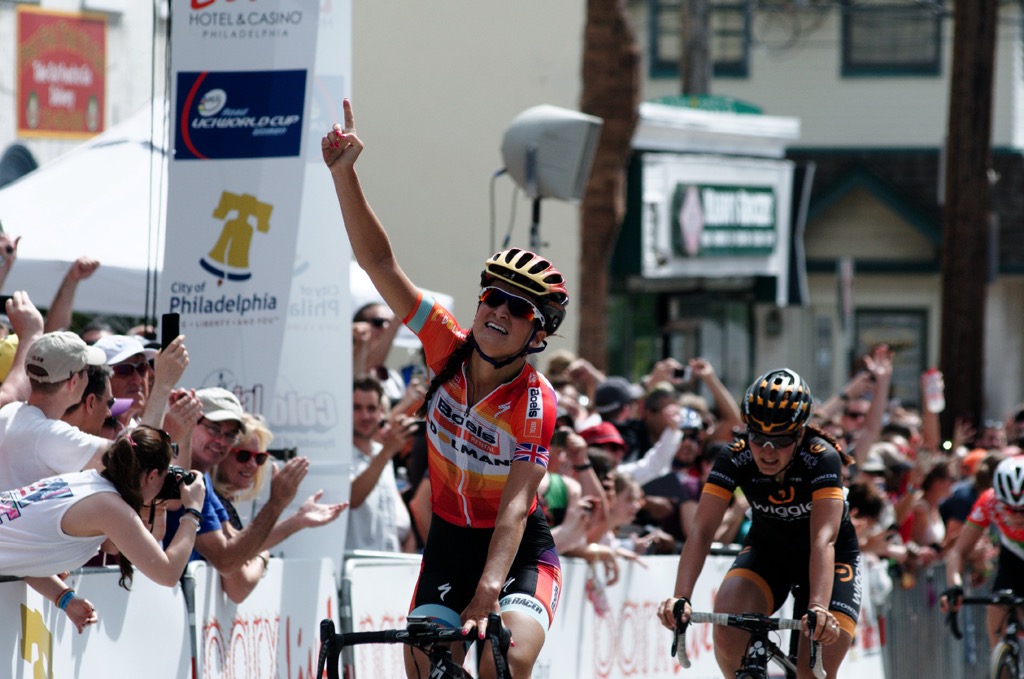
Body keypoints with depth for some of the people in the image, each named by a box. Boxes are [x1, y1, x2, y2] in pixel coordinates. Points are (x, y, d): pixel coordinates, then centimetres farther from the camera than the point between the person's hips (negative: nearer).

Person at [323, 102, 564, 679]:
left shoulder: (535, 403, -20)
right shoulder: (447, 348, -9)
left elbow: (517, 506, -26)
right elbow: (379, 261, -12)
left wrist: (488, 592, -39)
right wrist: (344, 173, -22)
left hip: (520, 552, -4)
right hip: (450, 543, 4)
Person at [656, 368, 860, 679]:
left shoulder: (822, 458, -31)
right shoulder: (736, 458, -24)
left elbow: (823, 539, -42)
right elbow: (702, 530, -29)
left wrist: (818, 609, -56)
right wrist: (681, 597, -44)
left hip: (831, 558, -2)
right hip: (767, 549, 2)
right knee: (727, 620, -28)